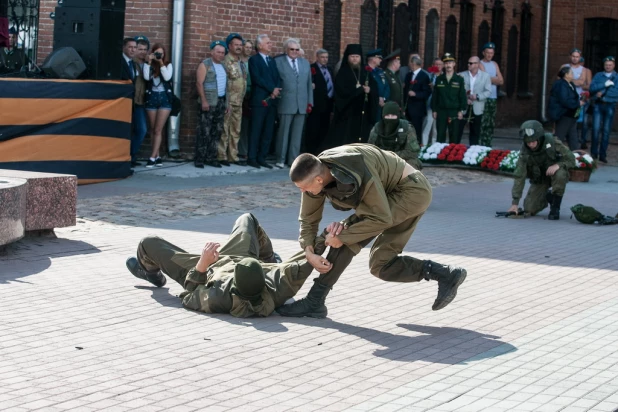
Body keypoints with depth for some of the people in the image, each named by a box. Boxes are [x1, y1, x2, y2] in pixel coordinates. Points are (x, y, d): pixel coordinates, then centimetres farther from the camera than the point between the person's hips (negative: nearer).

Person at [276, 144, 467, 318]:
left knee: (346, 233, -21)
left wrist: (342, 237, -24)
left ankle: (315, 301, -17)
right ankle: (446, 275, 9)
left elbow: (381, 218, -26)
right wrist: (309, 252, -16)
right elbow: (308, 219, -1)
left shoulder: (356, 174, -36)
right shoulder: (313, 175, -13)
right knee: (381, 266, 4)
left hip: (412, 190, -9)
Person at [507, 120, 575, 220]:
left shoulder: (552, 143, -26)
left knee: (560, 174, -38)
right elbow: (519, 177, -22)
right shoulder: (524, 152, -22)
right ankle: (548, 197, 22)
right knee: (529, 209, -10)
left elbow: (571, 159, -19)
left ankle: (555, 208, -19)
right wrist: (515, 202, -28)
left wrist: (558, 165, -40)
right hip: (539, 179, 2)